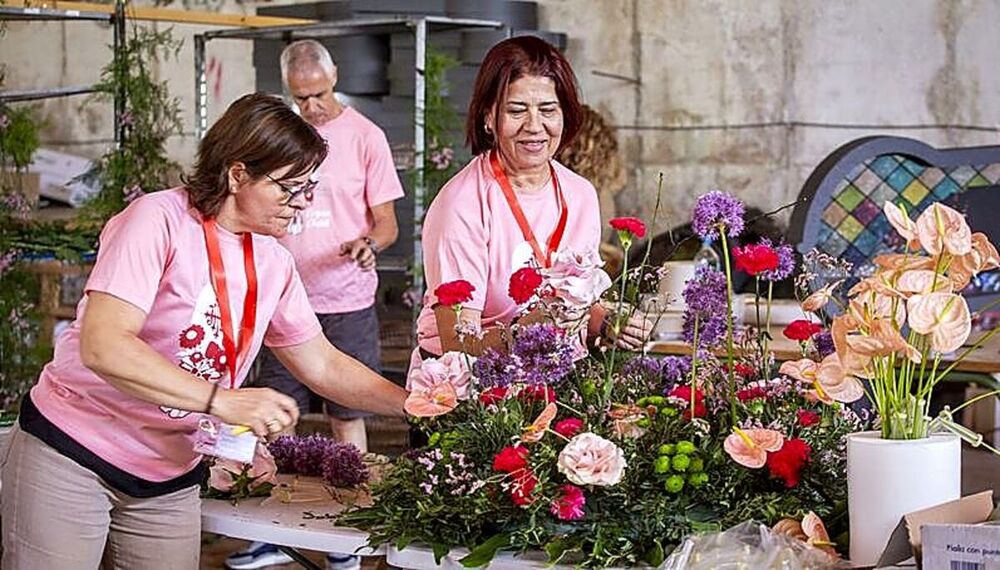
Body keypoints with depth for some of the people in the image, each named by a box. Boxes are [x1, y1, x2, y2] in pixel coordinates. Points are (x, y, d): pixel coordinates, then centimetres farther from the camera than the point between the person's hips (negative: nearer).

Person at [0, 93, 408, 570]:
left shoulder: (274, 264, 3)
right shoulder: (160, 219, -18)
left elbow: (323, 366, 13)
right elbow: (102, 347, -29)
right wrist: (222, 400, -34)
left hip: (170, 480, 6)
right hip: (70, 455, -6)